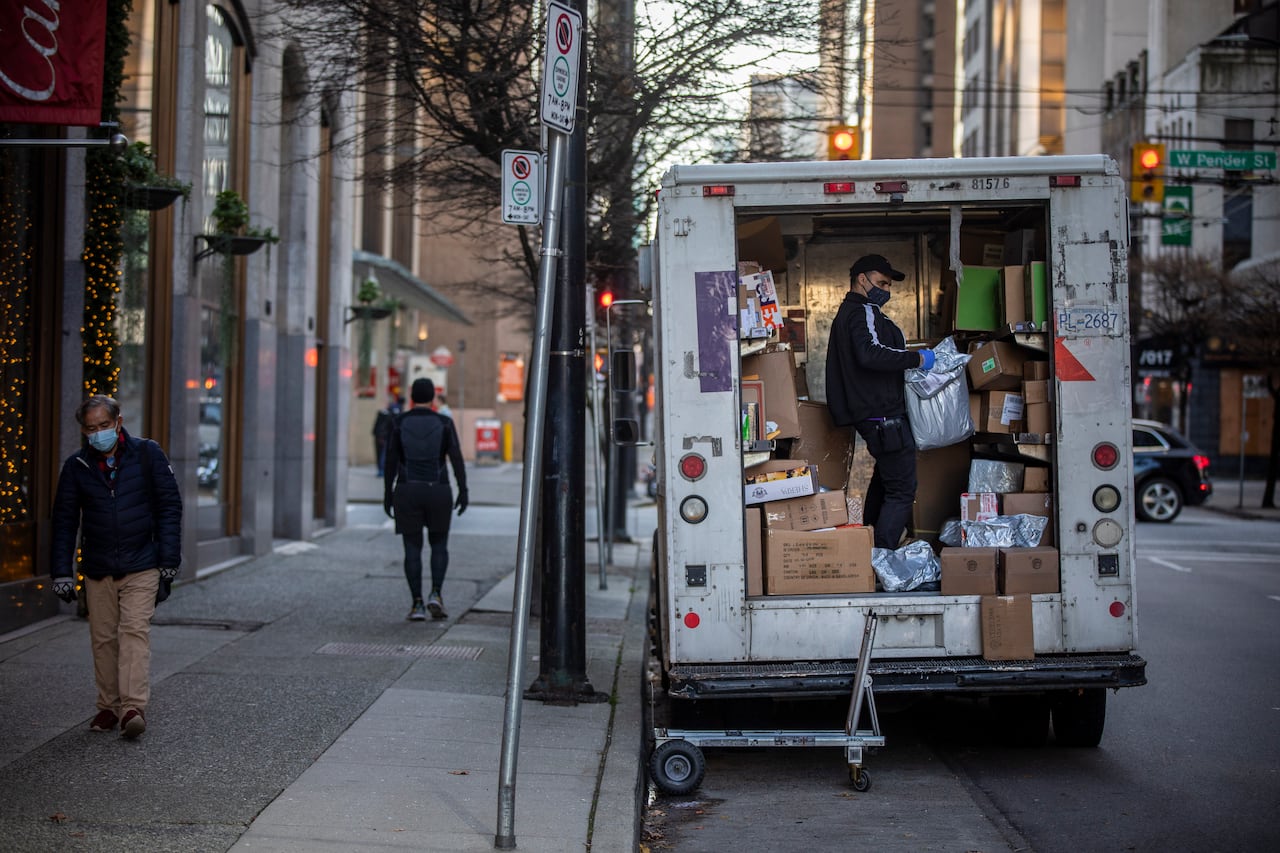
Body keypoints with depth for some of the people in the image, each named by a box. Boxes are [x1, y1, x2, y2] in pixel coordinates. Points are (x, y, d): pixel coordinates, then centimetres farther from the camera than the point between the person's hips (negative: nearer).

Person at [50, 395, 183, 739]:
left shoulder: (147, 454, -3)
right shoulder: (76, 466, 3)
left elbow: (170, 508, -1)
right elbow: (64, 522, 8)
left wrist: (168, 562, -6)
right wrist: (62, 573, 2)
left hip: (141, 568, -3)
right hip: (98, 570, 3)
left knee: (135, 631, -13)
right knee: (103, 638, 7)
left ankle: (134, 707, -17)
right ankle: (109, 707, 17)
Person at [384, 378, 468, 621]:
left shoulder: (399, 423, -2)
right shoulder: (444, 423, -3)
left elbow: (391, 461, -1)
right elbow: (456, 458, -6)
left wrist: (387, 494, 6)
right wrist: (463, 491, -1)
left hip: (407, 492, 0)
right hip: (437, 492, 0)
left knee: (413, 549, 7)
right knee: (439, 546, 14)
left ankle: (417, 604, 1)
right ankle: (435, 594, -5)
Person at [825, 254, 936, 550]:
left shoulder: (847, 313, 22)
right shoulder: (863, 312, -13)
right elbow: (870, 354, -30)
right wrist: (917, 358, -23)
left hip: (866, 413, 11)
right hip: (884, 415, -11)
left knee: (884, 479, 23)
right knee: (902, 490, -10)